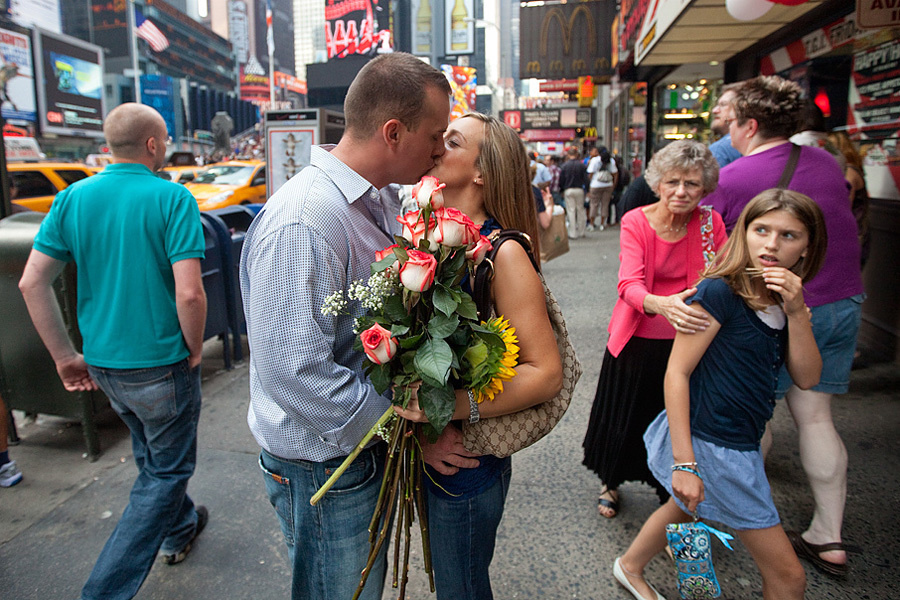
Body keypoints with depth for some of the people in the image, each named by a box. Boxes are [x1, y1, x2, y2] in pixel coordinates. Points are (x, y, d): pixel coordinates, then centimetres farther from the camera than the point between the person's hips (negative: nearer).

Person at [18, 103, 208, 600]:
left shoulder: (73, 198, 0)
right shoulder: (172, 198, -16)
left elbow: (31, 283, -2)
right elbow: (189, 294, -24)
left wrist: (65, 356, 6)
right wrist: (195, 350, -7)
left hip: (102, 363, 6)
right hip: (160, 363, -6)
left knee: (151, 455, 27)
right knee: (167, 470, 12)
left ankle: (179, 527, 49)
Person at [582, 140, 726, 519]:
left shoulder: (710, 224, -6)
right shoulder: (636, 222, -13)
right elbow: (629, 284, -27)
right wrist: (660, 304, -48)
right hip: (637, 341, -1)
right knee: (623, 421, 14)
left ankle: (672, 494, 41)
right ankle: (611, 483, 43)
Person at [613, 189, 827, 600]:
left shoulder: (783, 301, 4)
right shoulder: (720, 293, -20)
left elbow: (806, 378, -1)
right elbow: (676, 373, -21)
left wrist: (796, 313, -15)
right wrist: (683, 462, -24)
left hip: (739, 444, 9)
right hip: (709, 443, -9)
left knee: (683, 508, 32)